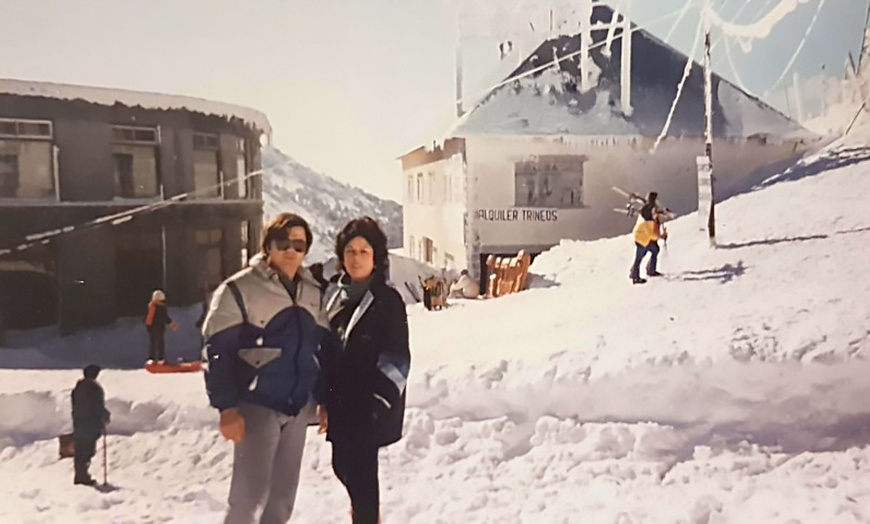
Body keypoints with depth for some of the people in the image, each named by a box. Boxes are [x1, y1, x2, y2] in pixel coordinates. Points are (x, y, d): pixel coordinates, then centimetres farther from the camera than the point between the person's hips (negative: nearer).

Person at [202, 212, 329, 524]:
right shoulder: (239, 289, -10)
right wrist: (226, 407, -16)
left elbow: (323, 348, 15)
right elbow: (217, 352, -11)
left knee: (284, 492, 13)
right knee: (252, 491, -6)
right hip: (257, 405, -6)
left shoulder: (313, 292, 8)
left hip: (297, 406, 6)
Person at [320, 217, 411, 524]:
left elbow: (397, 358, -11)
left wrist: (380, 402, -16)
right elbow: (325, 350, 11)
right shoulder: (334, 295, 7)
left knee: (360, 468, -4)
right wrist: (324, 399, 10)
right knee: (342, 465, 18)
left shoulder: (387, 300, -10)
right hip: (340, 401, 6)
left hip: (370, 404, -6)